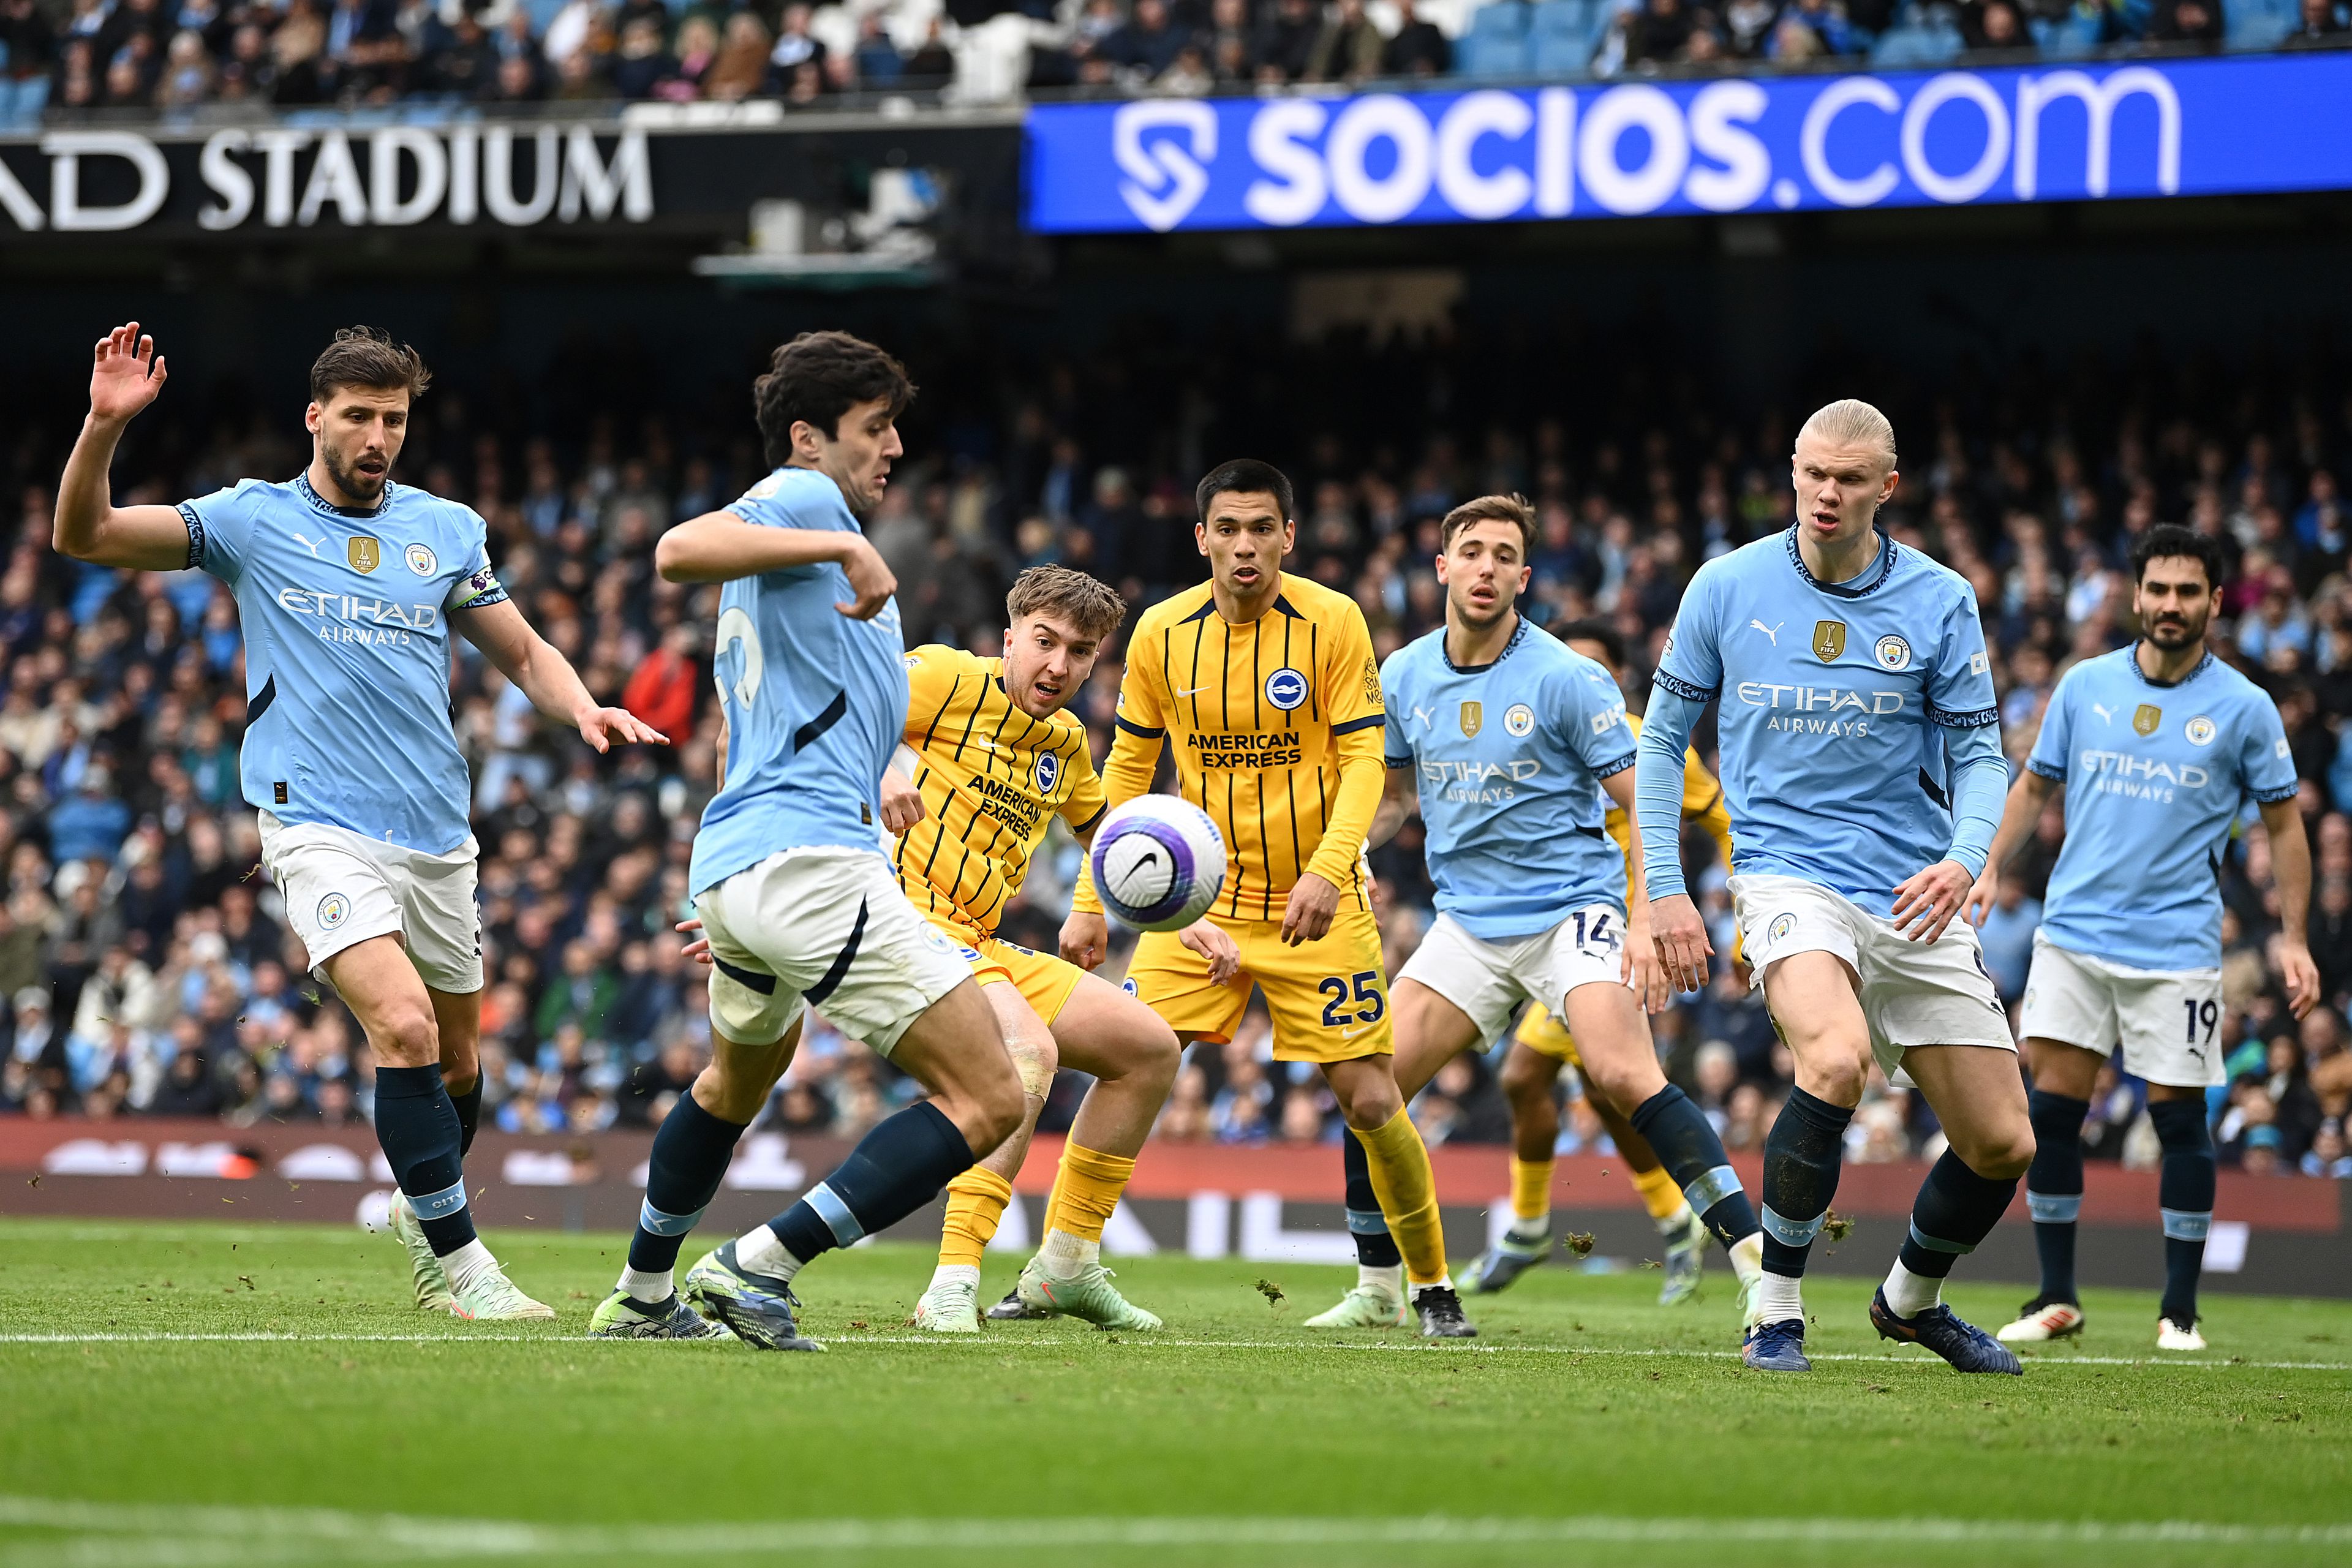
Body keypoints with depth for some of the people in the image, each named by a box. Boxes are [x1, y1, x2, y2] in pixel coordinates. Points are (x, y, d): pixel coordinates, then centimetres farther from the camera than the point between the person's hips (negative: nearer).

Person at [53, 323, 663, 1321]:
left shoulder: (447, 529, 9)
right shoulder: (253, 521, 1)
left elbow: (525, 653, 17)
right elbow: (83, 535, -4)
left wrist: (582, 709, -3)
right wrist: (105, 426, -20)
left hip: (438, 836, 4)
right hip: (319, 825, -4)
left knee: (457, 1053, 14)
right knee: (403, 1024, -23)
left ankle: (421, 1210, 43)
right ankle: (458, 1260, -16)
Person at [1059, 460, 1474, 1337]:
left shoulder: (1333, 622, -9)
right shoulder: (1162, 632, -2)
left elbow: (1363, 762, -10)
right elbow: (1129, 766, 8)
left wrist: (1328, 870, -26)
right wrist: (1089, 902, 4)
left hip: (1316, 900, -2)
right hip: (1198, 900, 2)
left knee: (1370, 1101, -5)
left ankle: (1426, 1285, 13)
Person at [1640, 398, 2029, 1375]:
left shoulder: (1941, 601, 0)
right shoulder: (1728, 587, -1)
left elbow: (1978, 756, 5)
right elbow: (1664, 738, 8)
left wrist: (1964, 860, -15)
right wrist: (1664, 889, 2)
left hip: (1913, 900, 3)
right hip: (1789, 879, -3)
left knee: (2003, 1145, 2)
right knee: (1836, 1058, -33)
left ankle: (1912, 1300, 33)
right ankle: (1775, 1311, -19)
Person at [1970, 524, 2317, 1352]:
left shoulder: (2243, 708, -1)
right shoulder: (2084, 686, 5)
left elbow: (2283, 823, 6)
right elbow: (2035, 784, 16)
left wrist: (2292, 937, 0)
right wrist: (1991, 869, 4)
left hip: (2177, 947, -2)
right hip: (2074, 933, 2)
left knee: (2179, 1119, 0)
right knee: (2053, 1105, -3)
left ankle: (2179, 1310, 11)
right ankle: (2057, 1298, 8)